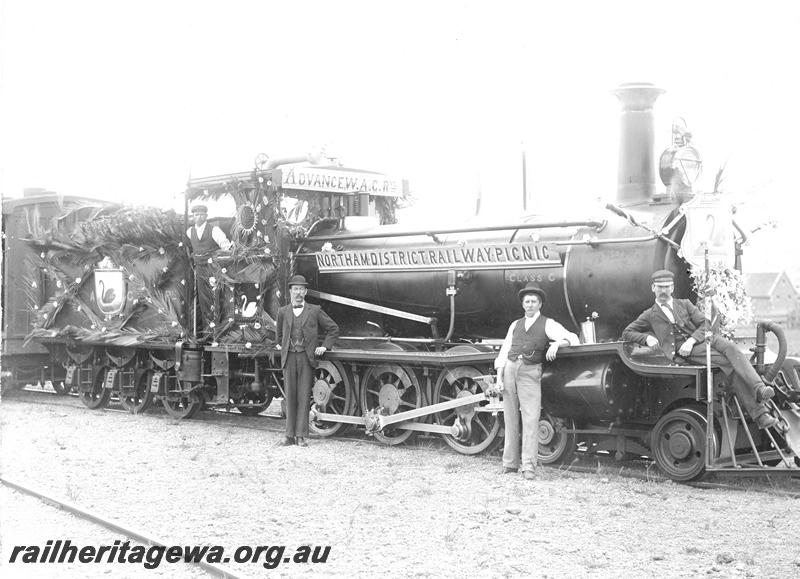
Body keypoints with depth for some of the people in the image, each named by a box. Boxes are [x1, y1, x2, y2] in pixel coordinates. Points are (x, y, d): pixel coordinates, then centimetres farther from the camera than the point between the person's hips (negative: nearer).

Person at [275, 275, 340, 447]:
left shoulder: (314, 311, 4)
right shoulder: (283, 312, 10)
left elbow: (333, 329, 10)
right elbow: (279, 332, 29)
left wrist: (325, 346, 2)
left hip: (307, 358, -2)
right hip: (289, 357, 2)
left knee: (304, 397, -3)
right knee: (290, 397, 3)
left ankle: (301, 435, 0)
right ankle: (290, 435, 8)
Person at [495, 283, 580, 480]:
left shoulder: (548, 324, 9)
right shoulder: (515, 325, 19)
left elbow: (573, 339, 1)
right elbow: (504, 351, 16)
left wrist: (557, 343, -19)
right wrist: (499, 377, 5)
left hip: (530, 372, -4)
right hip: (510, 369, 4)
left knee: (530, 419, -10)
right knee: (510, 419, 5)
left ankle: (529, 466, -10)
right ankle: (510, 463, 13)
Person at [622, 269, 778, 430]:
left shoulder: (685, 304, 24)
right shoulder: (650, 315, 18)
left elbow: (705, 324, 12)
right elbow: (627, 333, 18)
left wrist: (691, 340, -8)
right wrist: (647, 338, -3)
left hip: (702, 338, 4)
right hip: (684, 351, -4)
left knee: (731, 349, -33)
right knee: (732, 365, -27)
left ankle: (759, 388, -49)